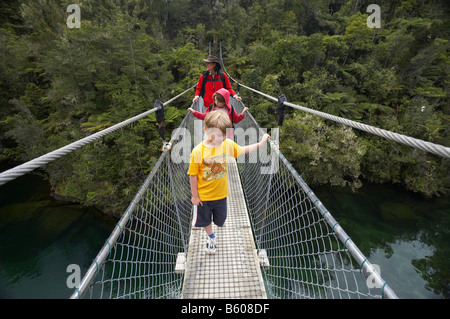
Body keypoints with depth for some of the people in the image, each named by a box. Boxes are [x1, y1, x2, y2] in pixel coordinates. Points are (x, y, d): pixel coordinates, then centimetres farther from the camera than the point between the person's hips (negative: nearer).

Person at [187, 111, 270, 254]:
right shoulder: (198, 151, -26)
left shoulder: (228, 144, -14)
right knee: (205, 220, 22)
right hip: (203, 196, -3)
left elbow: (242, 150, 7)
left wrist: (260, 143, 6)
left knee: (220, 218, 21)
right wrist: (194, 195, -8)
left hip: (221, 193, 3)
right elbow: (193, 176, -16)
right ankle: (211, 237, 54)